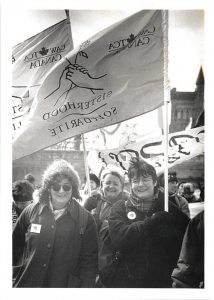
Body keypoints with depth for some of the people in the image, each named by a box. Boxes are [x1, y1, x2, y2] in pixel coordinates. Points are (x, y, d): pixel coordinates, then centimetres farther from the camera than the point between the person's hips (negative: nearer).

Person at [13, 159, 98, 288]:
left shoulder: (86, 219, -8)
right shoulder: (31, 212, -3)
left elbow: (89, 260, -6)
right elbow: (15, 247, 8)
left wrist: (86, 286, -12)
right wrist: (17, 276, 7)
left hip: (67, 285, -1)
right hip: (27, 283, 2)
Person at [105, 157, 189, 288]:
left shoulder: (170, 208, 3)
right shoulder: (120, 208, 1)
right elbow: (118, 239, -16)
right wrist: (152, 222, -20)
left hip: (163, 281, 1)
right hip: (127, 281, 0)